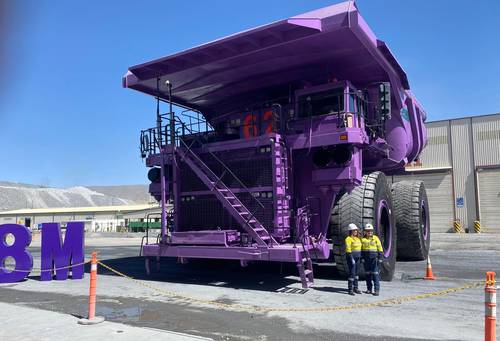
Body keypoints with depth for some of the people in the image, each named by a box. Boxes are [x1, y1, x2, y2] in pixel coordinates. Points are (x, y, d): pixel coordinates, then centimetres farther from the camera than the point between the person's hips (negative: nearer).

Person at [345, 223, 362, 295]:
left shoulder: (358, 238, 14)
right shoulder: (348, 239, -11)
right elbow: (348, 249, -17)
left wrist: (361, 257, 14)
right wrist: (351, 259, -22)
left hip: (357, 257, 8)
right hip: (351, 256, -8)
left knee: (356, 273, 14)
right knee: (352, 273, -7)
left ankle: (355, 288, 23)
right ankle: (350, 289, -1)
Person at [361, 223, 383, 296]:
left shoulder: (375, 238, 0)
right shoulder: (363, 239, 5)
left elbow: (380, 248, 0)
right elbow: (361, 249, 9)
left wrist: (380, 258, -5)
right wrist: (362, 258, 2)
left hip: (374, 258, -3)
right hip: (366, 259, 3)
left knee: (375, 274, -8)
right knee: (367, 274, 8)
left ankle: (377, 290, -6)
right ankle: (369, 289, 19)